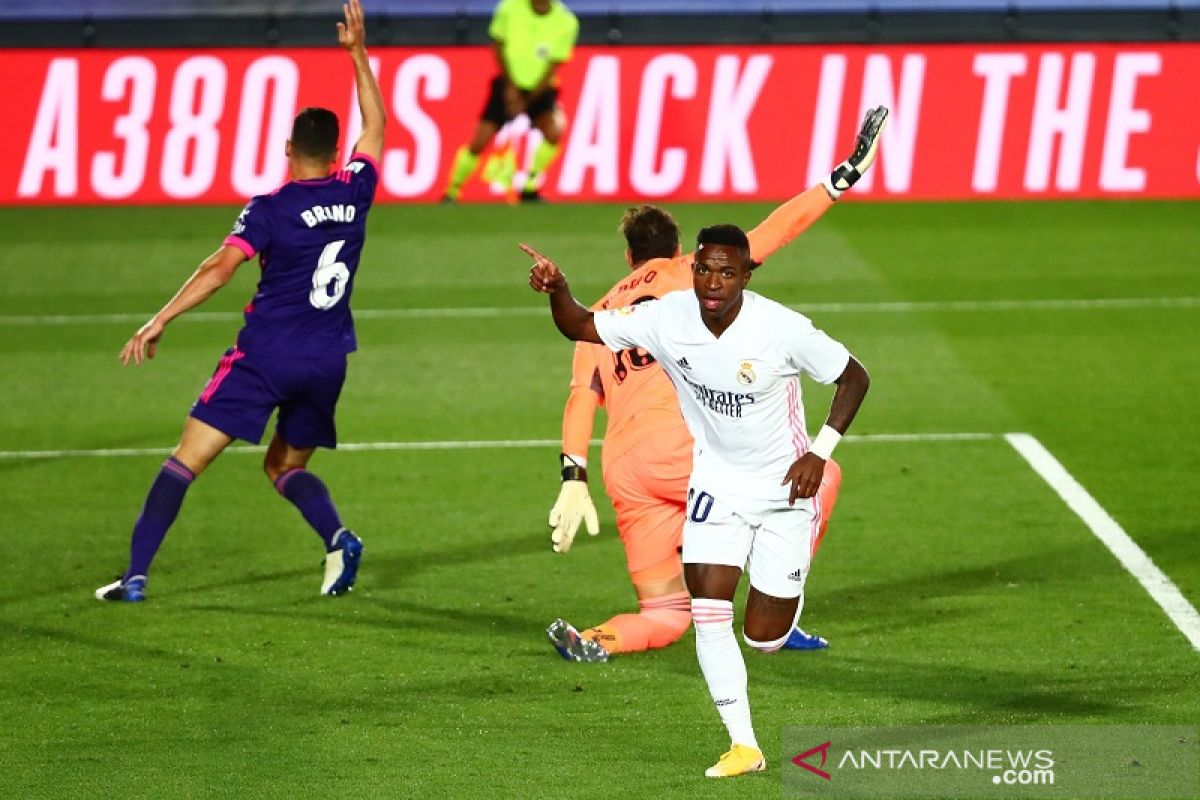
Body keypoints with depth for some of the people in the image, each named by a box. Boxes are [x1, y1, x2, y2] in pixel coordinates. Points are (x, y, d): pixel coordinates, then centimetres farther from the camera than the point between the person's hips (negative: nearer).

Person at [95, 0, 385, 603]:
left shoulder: (271, 209, -7)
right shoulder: (354, 193, 5)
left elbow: (220, 267, -17)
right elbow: (375, 125, 22)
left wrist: (159, 322, -16)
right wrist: (358, 52, 27)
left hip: (266, 354, -5)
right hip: (327, 361, 5)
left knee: (187, 457, -2)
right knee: (285, 466, 21)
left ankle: (136, 575, -9)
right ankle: (339, 538, -8)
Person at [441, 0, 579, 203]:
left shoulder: (566, 22, -15)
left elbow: (553, 67, -11)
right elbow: (498, 46, -2)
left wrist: (527, 101, -15)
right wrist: (510, 86, -11)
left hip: (540, 88, 0)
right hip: (509, 84, 0)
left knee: (554, 131, -26)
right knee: (479, 141, -8)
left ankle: (529, 189, -9)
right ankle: (452, 192, 13)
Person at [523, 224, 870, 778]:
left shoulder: (782, 329, -24)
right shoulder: (667, 318, -16)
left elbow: (854, 378, -10)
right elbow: (581, 328, -6)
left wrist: (820, 452, -20)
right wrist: (557, 290, -27)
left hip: (785, 485, -2)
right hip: (715, 479, 2)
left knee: (764, 640, 1)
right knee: (708, 613, -13)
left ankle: (786, 591, 38)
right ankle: (743, 747, -1)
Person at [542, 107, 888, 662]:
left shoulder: (599, 315, 24)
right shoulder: (690, 273, 14)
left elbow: (581, 398, 9)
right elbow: (777, 230, 10)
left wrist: (573, 479, 0)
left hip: (622, 468, 5)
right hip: (681, 444, -5)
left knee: (666, 614, 12)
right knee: (820, 475, 13)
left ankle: (593, 640, -19)